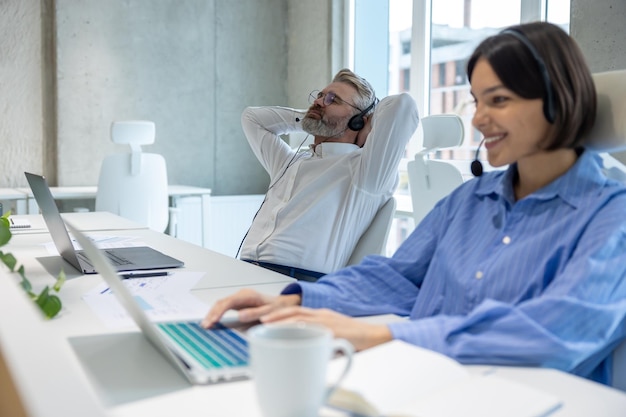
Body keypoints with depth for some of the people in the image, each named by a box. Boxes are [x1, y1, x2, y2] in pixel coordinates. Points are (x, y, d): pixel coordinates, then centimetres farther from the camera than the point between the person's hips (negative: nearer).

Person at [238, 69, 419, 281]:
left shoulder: (364, 168, 3)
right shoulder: (289, 162, 26)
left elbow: (402, 104, -10)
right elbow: (252, 117, 41)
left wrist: (368, 127, 10)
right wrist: (306, 119, 30)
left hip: (300, 281, -7)